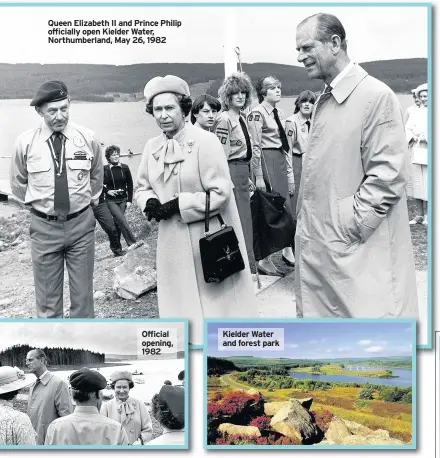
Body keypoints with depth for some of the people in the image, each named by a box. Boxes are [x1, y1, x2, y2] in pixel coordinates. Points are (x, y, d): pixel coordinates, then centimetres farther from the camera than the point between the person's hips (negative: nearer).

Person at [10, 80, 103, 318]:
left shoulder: (87, 138, -6)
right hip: (44, 226, 0)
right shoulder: (25, 142, -8)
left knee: (82, 293, 11)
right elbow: (18, 183, 9)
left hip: (81, 223, 1)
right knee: (47, 297, 10)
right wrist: (38, 203, 10)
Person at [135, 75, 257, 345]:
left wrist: (178, 205, -20)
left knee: (214, 299, 7)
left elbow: (220, 193, -17)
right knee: (182, 301, 14)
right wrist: (149, 202, -8)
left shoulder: (205, 141, -14)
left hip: (208, 236, -6)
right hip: (173, 239, 6)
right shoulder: (152, 147, 4)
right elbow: (143, 187, 15)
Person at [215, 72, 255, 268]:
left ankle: (248, 263, 24)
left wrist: (248, 176, 16)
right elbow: (222, 156, -15)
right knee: (239, 221, -3)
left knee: (245, 218, 14)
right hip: (232, 172, -9)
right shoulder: (224, 120, -12)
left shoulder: (241, 118, 14)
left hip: (243, 171, 9)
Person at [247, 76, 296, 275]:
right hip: (266, 161, -8)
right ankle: (264, 260, 7)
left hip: (280, 160, 8)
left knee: (286, 206, 11)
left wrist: (288, 168, 15)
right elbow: (255, 147, -14)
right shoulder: (257, 113, -10)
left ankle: (288, 251, 25)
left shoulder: (278, 113, 14)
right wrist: (258, 176, -17)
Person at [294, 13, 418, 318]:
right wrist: (308, 228, 8)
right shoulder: (324, 101, 13)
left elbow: (387, 176, -17)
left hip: (356, 253, -8)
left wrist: (347, 229, -16)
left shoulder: (377, 97, -12)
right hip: (318, 248, 8)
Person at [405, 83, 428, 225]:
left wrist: (427, 138, -17)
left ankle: (427, 215, 8)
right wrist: (413, 137, -9)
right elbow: (407, 129, 9)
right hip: (415, 153, 4)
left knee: (428, 185, -3)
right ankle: (419, 215, 15)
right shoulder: (415, 113, 14)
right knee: (416, 184, 5)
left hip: (430, 154, -3)